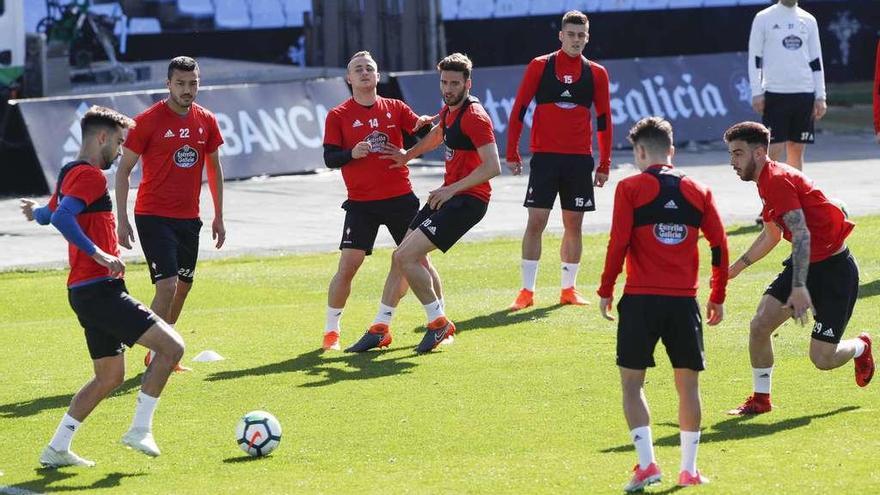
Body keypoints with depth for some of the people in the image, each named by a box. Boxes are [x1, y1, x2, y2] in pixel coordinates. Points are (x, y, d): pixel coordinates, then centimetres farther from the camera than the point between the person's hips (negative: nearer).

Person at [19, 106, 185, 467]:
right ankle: (140, 430, -8)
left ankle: (57, 449, 16)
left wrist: (36, 212, 56)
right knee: (171, 346, -12)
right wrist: (100, 255, -28)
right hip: (100, 290, -11)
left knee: (110, 377, 17)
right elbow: (62, 218, -27)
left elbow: (50, 213, 34)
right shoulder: (90, 176, -13)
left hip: (86, 292, 11)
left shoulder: (70, 173, 17)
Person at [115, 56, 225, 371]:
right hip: (153, 215, -6)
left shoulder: (206, 121, 4)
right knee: (168, 284, -15)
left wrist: (218, 217, 15)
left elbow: (214, 168, 17)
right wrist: (122, 220, -11)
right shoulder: (148, 121, -10)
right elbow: (123, 170, -6)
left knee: (183, 286, 11)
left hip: (189, 218, 6)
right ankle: (155, 356, -5)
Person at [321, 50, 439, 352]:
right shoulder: (339, 116, 1)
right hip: (361, 202, -2)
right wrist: (351, 153, -23)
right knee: (348, 265, -9)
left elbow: (426, 136, 4)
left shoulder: (395, 108, 8)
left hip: (400, 197, 2)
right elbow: (330, 158, -4)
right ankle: (331, 331, 2)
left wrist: (427, 125, -18)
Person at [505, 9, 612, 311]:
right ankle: (527, 291, -2)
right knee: (536, 222, -6)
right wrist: (512, 154, -2)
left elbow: (604, 121, 11)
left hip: (580, 160, 2)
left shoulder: (596, 74, 7)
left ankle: (569, 289, 15)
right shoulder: (540, 66, 1)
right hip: (544, 157, -2)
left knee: (573, 225, 5)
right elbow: (518, 110, 3)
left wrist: (604, 165, 8)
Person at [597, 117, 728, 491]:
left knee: (632, 381, 6)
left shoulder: (630, 189, -2)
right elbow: (719, 246, 6)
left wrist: (606, 291, 2)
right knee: (688, 383, 11)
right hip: (684, 301, 3)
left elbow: (618, 243, -8)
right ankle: (689, 469, 11)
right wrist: (717, 298, 15)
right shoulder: (697, 191, 7)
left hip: (640, 299, -3)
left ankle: (646, 463, -8)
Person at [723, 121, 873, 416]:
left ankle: (861, 347, 26)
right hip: (806, 265, 9)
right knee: (760, 325, -5)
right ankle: (760, 399, 9)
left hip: (833, 268, -9)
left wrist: (799, 288, -36)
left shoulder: (778, 180, -22)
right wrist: (736, 267, 26)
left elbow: (801, 235, -30)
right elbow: (772, 235, 26)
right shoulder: (766, 182, 10)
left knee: (822, 358, -7)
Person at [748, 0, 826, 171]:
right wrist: (757, 93, -7)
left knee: (796, 149, 5)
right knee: (774, 150, -8)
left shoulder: (808, 20, 11)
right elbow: (754, 58, 1)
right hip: (775, 93, -3)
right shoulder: (763, 19, 1)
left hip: (804, 93, 3)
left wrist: (820, 96, 7)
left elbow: (816, 61, 13)